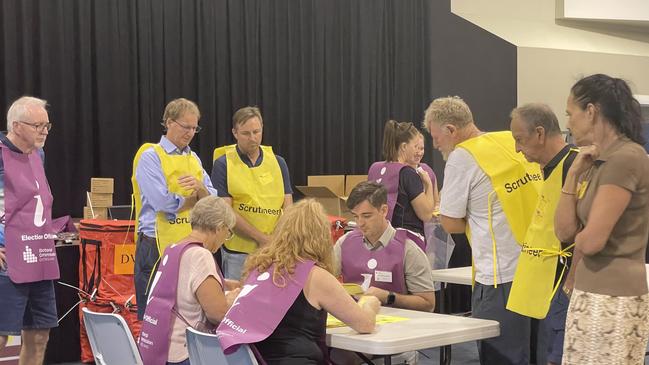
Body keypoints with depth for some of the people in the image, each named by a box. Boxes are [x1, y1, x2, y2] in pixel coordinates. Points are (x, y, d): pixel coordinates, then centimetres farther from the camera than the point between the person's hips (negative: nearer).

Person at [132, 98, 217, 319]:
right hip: (159, 246, -6)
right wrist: (196, 197, 1)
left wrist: (199, 188, -13)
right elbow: (164, 203, -16)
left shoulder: (193, 159, 16)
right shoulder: (150, 156, -4)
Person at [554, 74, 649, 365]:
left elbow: (591, 241, -20)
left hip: (611, 298, -9)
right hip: (590, 293, 9)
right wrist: (574, 173, 4)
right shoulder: (598, 162, 14)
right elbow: (563, 230, 10)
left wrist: (576, 238, 3)